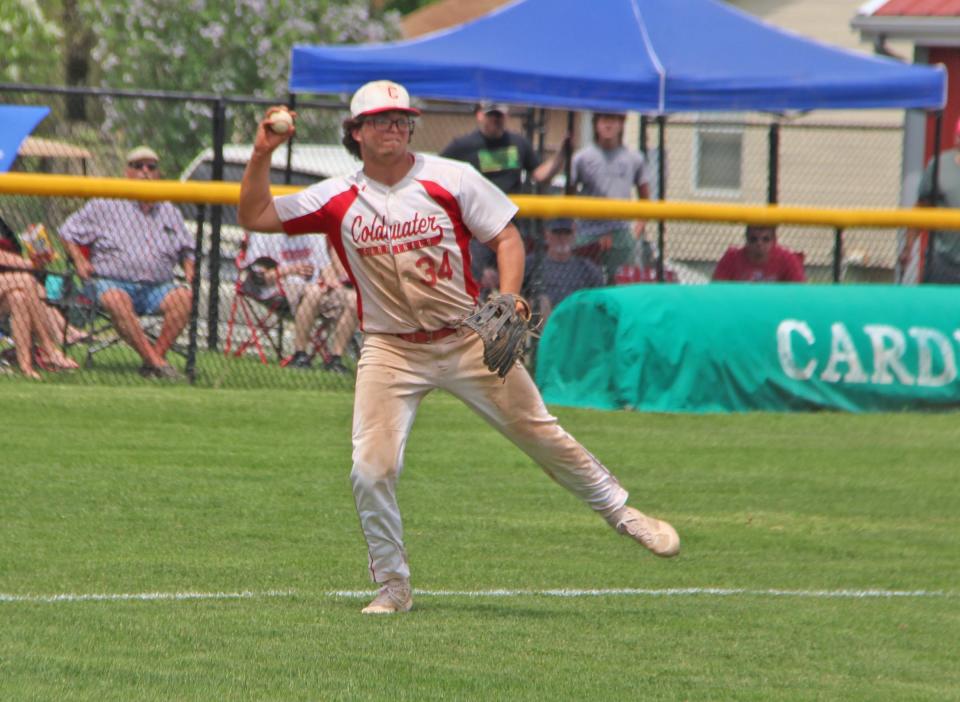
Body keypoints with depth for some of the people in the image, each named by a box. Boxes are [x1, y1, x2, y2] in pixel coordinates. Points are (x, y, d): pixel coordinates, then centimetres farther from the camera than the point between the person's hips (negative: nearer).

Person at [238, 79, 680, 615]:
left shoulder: (452, 180, -4)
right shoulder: (337, 199, -1)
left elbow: (507, 235, -1)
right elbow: (255, 216, -1)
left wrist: (507, 301, -17)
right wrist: (262, 155, -15)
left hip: (468, 340, 0)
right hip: (390, 350, 0)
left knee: (541, 434, 3)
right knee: (372, 470, -12)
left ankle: (623, 514, 22)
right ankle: (393, 585, 4)